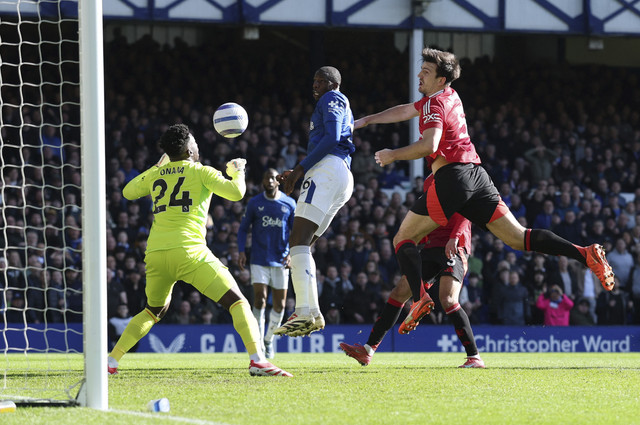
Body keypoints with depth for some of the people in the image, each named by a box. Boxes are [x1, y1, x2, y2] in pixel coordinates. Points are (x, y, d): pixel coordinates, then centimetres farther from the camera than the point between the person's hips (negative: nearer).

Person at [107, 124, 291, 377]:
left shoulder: (154, 175, 18)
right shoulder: (200, 171, 6)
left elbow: (128, 192, 36)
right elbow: (236, 193, 0)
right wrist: (237, 172, 20)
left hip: (155, 254, 5)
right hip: (188, 251, -5)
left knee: (153, 312, 28)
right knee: (237, 302, -4)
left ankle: (111, 361, 20)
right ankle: (257, 359, -24)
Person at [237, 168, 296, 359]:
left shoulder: (289, 204, 3)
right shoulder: (254, 203, 1)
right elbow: (243, 228, 8)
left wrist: (291, 254, -8)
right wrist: (241, 251, -6)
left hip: (280, 261, 2)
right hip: (259, 261, -2)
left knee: (279, 305, 5)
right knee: (260, 299, -15)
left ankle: (269, 341, 25)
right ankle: (258, 342, -11)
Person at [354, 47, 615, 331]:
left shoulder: (435, 104, -5)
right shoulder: (448, 97, 22)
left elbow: (429, 146, -21)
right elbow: (405, 111, 35)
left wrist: (392, 155, -8)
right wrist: (365, 121, 39)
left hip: (452, 176, -8)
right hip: (476, 176, 8)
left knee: (403, 239, 1)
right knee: (518, 238, -1)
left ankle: (419, 300, -19)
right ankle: (585, 254, -17)